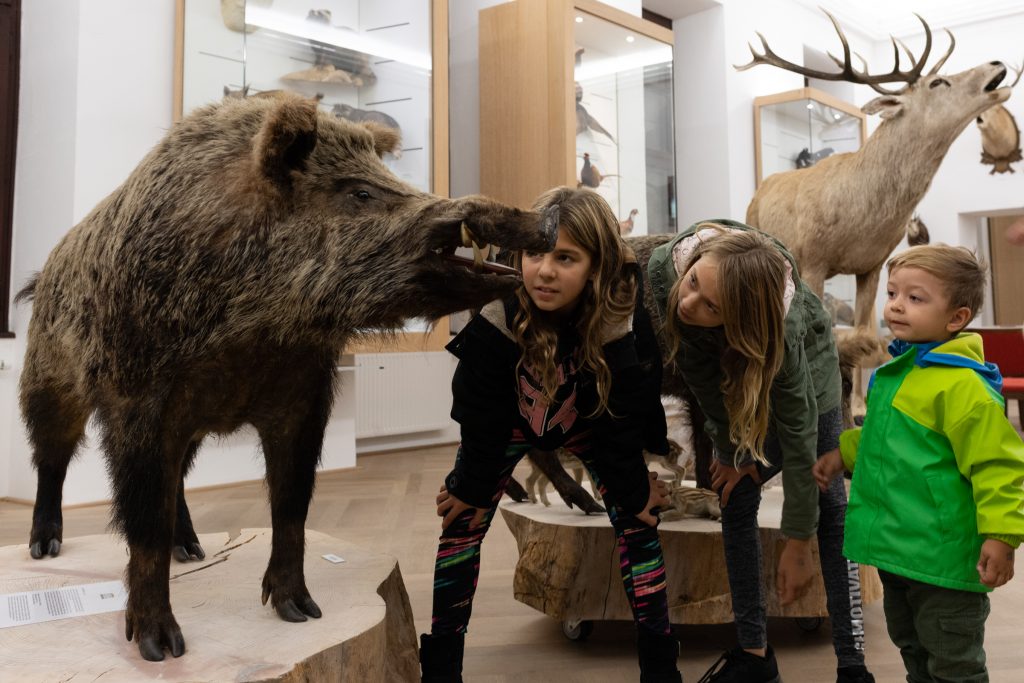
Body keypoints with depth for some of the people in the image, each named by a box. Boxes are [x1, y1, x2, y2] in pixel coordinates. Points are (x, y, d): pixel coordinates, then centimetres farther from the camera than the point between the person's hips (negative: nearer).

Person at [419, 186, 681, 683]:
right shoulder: (497, 314, -35)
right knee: (462, 521, -5)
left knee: (636, 520, -7)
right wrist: (473, 485, -13)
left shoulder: (621, 321, -34)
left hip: (590, 424, 0)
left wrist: (633, 490, -13)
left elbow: (623, 417, -21)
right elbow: (481, 415, -23)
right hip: (510, 421, 0)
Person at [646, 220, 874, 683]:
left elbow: (798, 435, -34)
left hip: (806, 357, -3)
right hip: (728, 374, 3)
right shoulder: (665, 267, -36)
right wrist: (729, 445, -13)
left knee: (829, 503, -6)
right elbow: (695, 367, -20)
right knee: (736, 493, -3)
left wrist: (797, 544, -28)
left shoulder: (785, 327, -44)